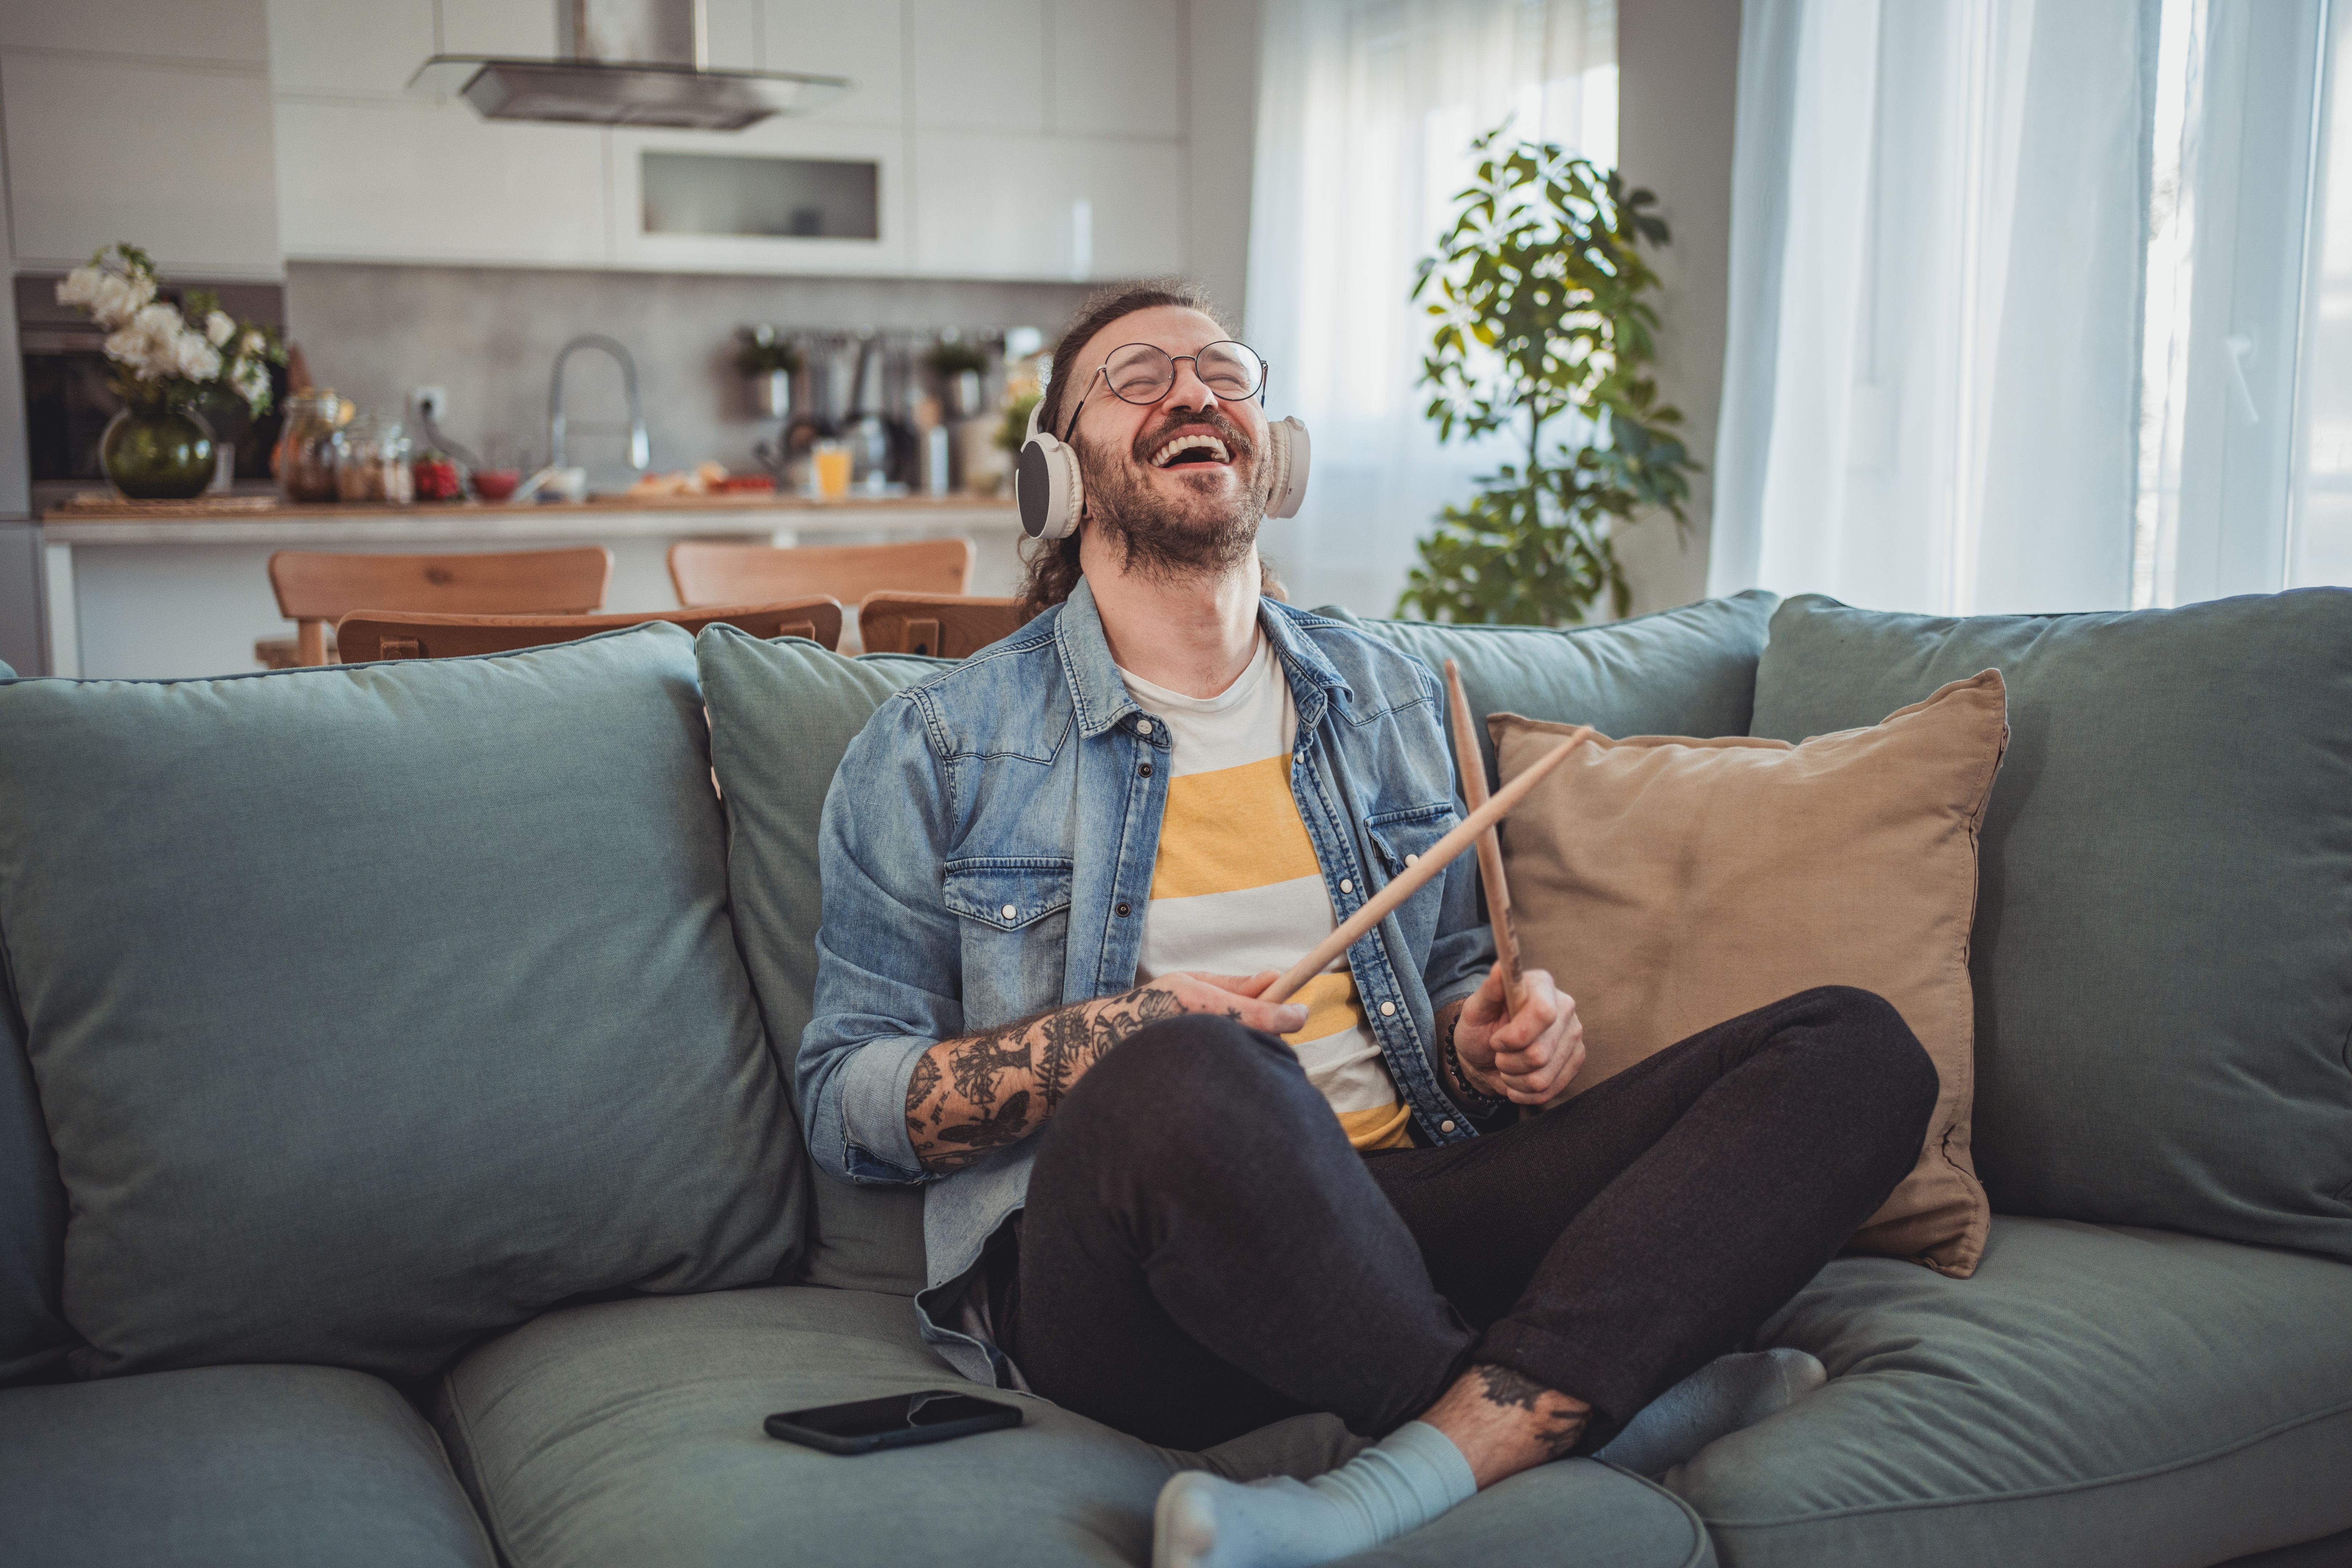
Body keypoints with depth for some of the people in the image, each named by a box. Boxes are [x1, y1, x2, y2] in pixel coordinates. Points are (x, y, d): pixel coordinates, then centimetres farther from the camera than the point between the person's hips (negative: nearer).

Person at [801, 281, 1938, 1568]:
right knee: (1188, 1077, -41)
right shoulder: (941, 746, 6)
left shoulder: (1390, 698, 18)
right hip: (1124, 1278, -4)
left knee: (1857, 1050, -13)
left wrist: (1489, 1041, 2)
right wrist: (1113, 1039, -14)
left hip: (1405, 1207, 5)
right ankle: (1578, 1407, -12)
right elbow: (843, 1097, 3)